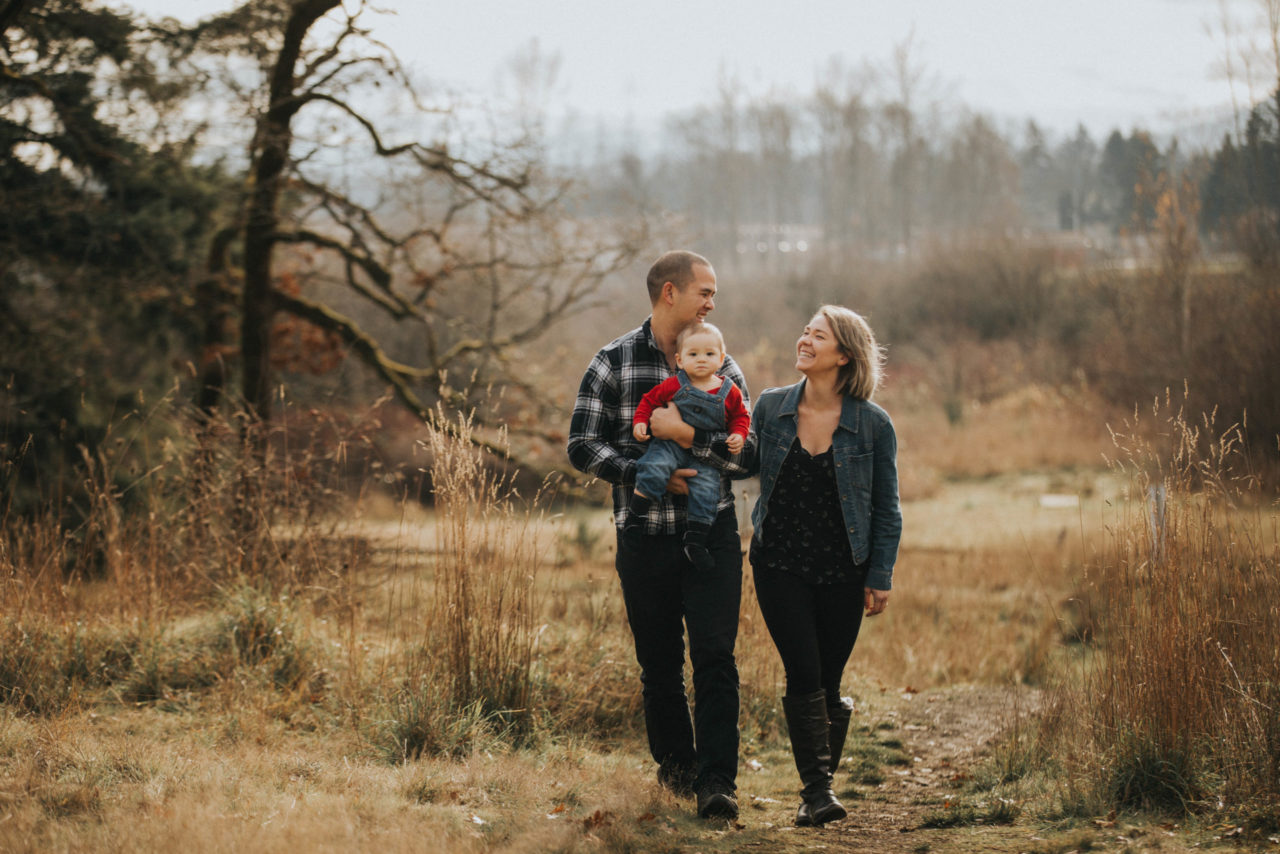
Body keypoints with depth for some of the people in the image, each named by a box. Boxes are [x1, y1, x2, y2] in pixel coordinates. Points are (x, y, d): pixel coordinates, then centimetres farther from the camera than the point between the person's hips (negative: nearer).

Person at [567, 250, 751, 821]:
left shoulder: (722, 367, 7)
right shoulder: (614, 363, 2)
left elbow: (749, 453, 1)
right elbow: (583, 445, -3)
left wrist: (689, 435, -15)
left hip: (712, 534, 0)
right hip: (645, 537, 0)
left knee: (715, 656, -9)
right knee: (659, 663, 9)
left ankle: (716, 783, -10)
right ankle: (675, 764, 28)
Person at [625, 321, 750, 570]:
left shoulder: (729, 392, 1)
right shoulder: (674, 386, -4)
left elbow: (740, 416, 15)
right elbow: (649, 400, 7)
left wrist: (738, 435, -3)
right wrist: (640, 421, -7)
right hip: (671, 444, -2)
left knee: (706, 489, -16)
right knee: (654, 469, -28)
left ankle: (695, 540, -5)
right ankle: (635, 514, -15)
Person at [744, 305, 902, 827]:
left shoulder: (872, 425, -4)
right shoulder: (771, 408, 2)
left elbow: (886, 510, 2)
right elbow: (748, 468, 15)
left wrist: (880, 578, -1)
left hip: (842, 571, -1)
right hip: (780, 566, 1)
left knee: (827, 684, 4)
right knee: (803, 675, -11)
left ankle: (818, 788, 18)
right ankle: (817, 788, -10)